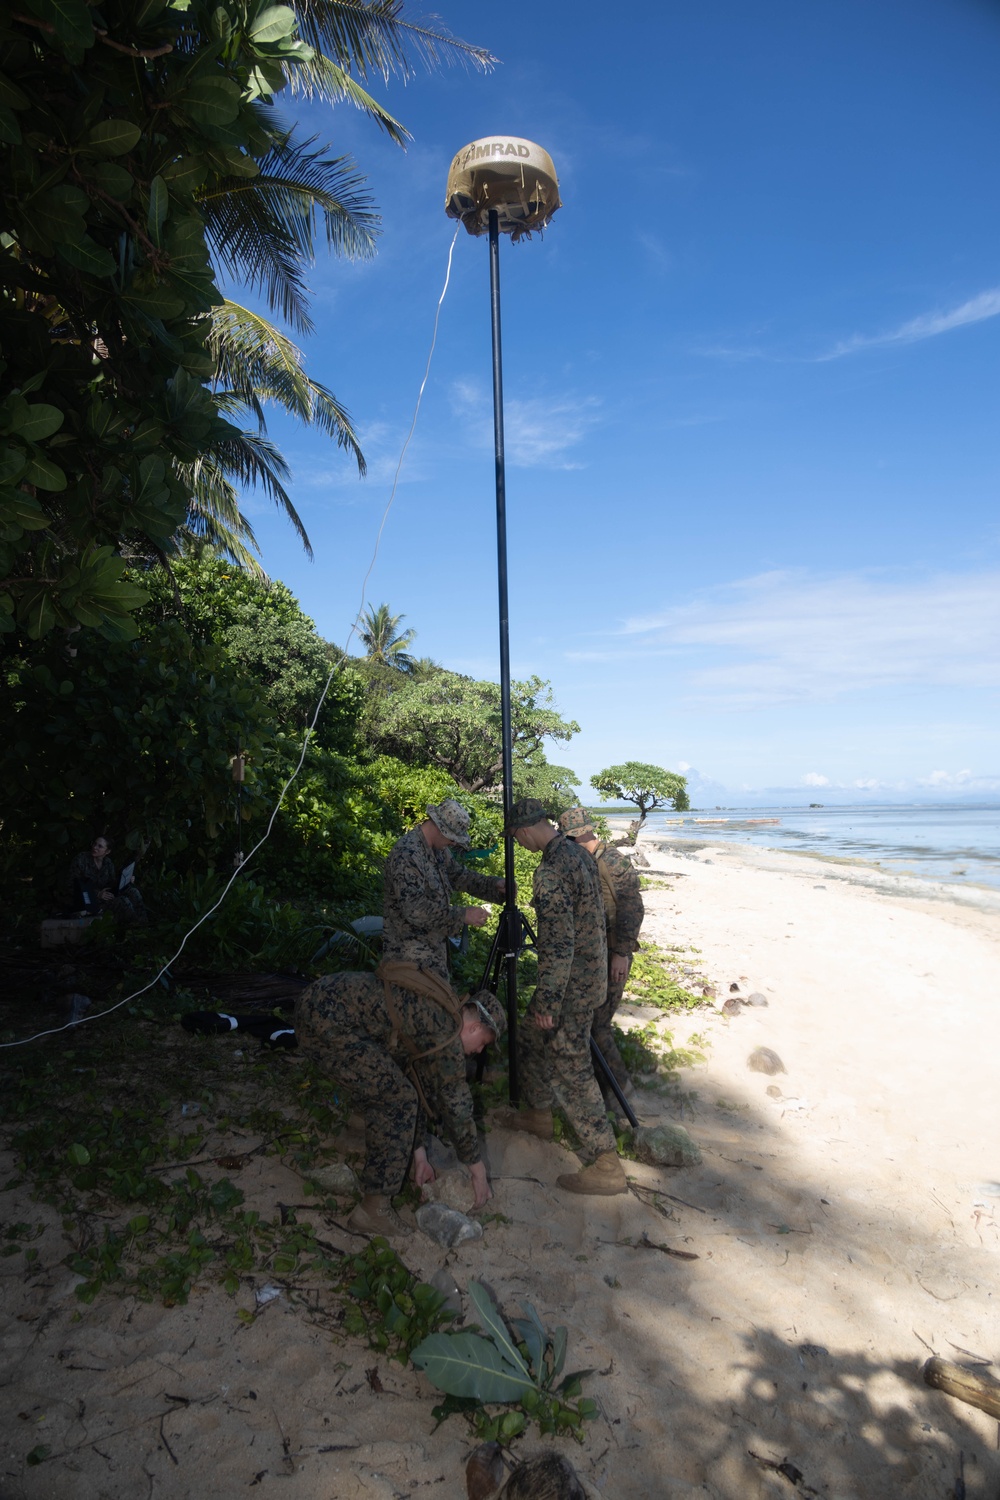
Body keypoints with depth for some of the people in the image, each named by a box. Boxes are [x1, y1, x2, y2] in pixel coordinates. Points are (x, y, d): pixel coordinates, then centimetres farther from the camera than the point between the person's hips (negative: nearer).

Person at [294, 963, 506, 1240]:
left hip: (317, 999, 10)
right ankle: (374, 1207, 3)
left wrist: (419, 1154, 30)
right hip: (328, 1018, -10)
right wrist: (478, 1173, 10)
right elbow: (456, 1105, -2)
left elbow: (420, 1087, 27)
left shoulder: (433, 1017, 20)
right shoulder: (445, 1031, -7)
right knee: (396, 1100, -5)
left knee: (385, 1090, 24)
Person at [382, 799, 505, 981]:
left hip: (434, 944, 9)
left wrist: (493, 884, 0)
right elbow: (414, 908, -29)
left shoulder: (438, 849, 5)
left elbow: (459, 875, 16)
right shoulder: (406, 854, -24)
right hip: (411, 954, -9)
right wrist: (462, 916, -27)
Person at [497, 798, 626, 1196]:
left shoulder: (550, 872, -25)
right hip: (593, 973, 10)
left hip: (572, 985, -10)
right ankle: (538, 1114, 42)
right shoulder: (579, 853, 5)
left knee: (572, 1071, -1)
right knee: (533, 1038, 25)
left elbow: (558, 944, -27)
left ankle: (606, 1166, 5)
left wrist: (548, 1001, -21)